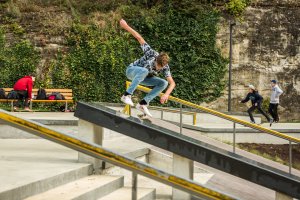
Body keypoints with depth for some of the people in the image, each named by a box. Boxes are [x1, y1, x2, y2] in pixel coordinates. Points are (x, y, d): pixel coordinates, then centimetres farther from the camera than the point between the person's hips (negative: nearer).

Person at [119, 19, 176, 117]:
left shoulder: (165, 67, -20)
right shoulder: (151, 54, -30)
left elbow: (172, 83, -23)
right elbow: (139, 38, -27)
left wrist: (166, 94, -41)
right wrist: (126, 26, -28)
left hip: (143, 77, 5)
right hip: (132, 70, -5)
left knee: (163, 83, -16)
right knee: (144, 71, -41)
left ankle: (143, 104, -18)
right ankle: (127, 95, -39)